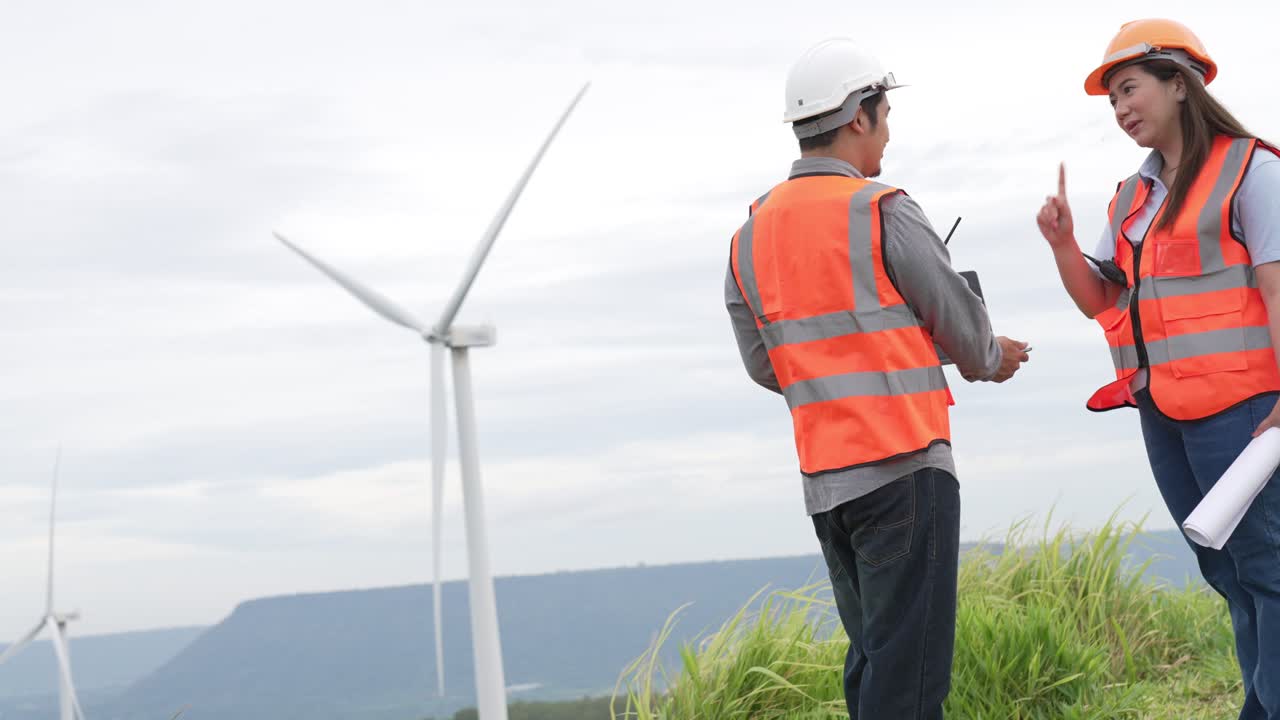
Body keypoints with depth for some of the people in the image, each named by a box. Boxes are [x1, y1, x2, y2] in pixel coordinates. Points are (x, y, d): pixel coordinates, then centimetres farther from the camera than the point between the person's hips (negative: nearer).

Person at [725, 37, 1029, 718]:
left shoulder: (751, 235, 10)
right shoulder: (880, 210, -9)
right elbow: (960, 319, 0)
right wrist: (992, 359, 22)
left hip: (823, 478, 7)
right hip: (903, 466, -7)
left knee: (871, 659, 15)